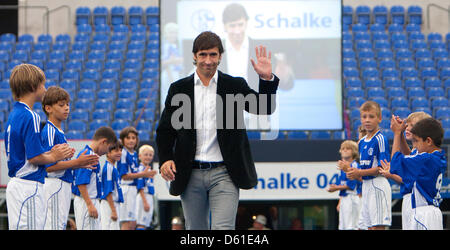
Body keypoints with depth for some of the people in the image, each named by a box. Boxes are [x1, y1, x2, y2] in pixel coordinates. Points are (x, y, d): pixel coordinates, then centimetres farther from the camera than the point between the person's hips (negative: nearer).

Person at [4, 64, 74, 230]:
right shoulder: (29, 117, -15)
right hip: (29, 186, -10)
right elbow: (35, 157, -18)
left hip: (16, 183, 10)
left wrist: (51, 152, 13)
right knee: (29, 227, -8)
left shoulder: (13, 115, 14)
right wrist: (54, 157, -1)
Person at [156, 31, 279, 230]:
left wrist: (267, 79, -20)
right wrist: (165, 159, -6)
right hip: (191, 175, 2)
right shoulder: (179, 89, 8)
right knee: (196, 231, 11)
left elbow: (265, 108, -4)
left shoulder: (234, 86, 5)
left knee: (223, 228, -13)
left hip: (224, 174, -2)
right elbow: (165, 129, 10)